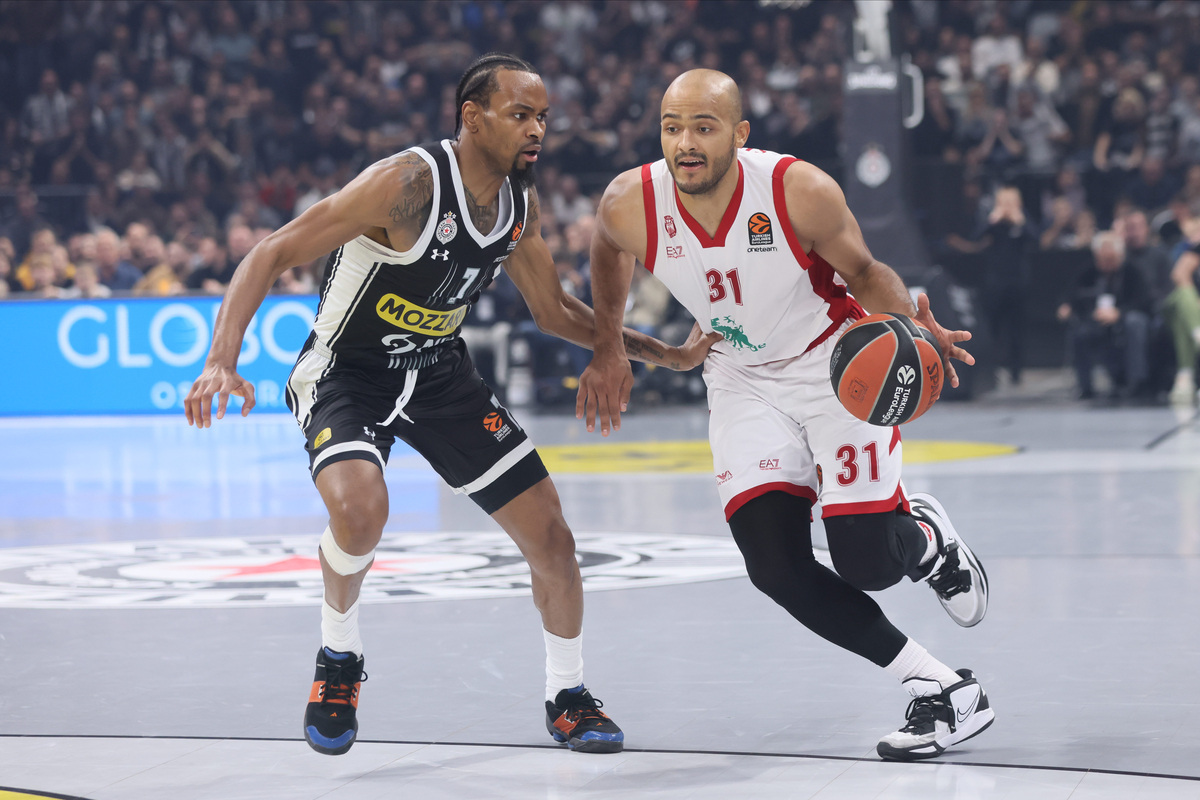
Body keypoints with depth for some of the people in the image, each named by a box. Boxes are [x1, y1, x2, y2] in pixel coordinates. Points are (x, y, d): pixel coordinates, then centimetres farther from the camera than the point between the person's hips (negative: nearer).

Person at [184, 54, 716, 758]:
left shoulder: (522, 204, -4)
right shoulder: (409, 183, -27)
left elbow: (557, 311, 13)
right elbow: (272, 256, -27)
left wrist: (664, 354, 9)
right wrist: (222, 360, -39)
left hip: (440, 371, 6)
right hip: (348, 372, -6)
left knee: (551, 535, 2)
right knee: (361, 508, -35)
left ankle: (568, 698, 25)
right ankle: (338, 659, -6)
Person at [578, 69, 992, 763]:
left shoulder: (801, 191, -27)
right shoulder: (629, 205, -20)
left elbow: (864, 273, -10)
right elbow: (609, 254, 7)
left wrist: (913, 326, -29)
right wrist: (610, 350, 10)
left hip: (837, 365, -3)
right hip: (744, 383, 3)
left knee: (866, 562, -11)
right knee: (776, 566, -11)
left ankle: (927, 538, 29)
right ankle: (941, 688, 1)